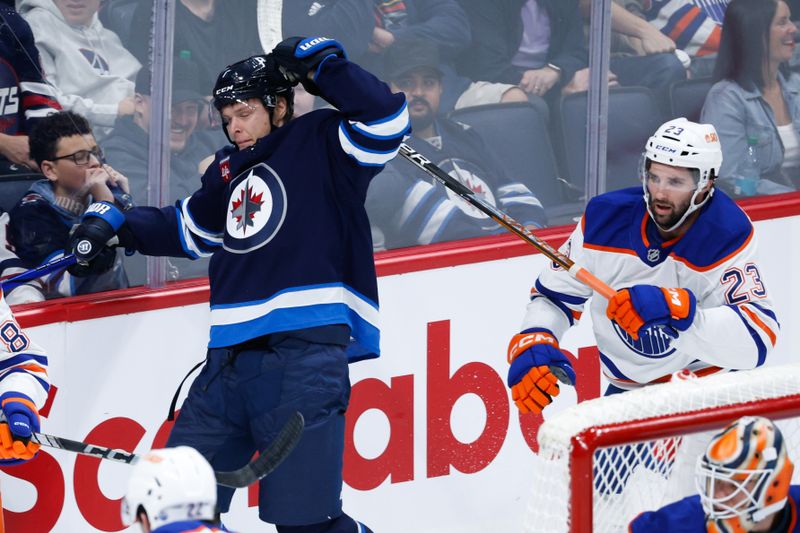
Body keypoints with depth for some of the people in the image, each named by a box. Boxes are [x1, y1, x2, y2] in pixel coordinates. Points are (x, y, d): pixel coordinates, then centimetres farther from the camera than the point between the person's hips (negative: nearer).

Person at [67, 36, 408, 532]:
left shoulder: (319, 143, 3)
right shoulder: (229, 170, 22)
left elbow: (385, 120, -14)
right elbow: (187, 228, 38)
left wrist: (320, 63, -12)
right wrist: (114, 223, 27)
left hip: (304, 352, -7)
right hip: (230, 357, 7)